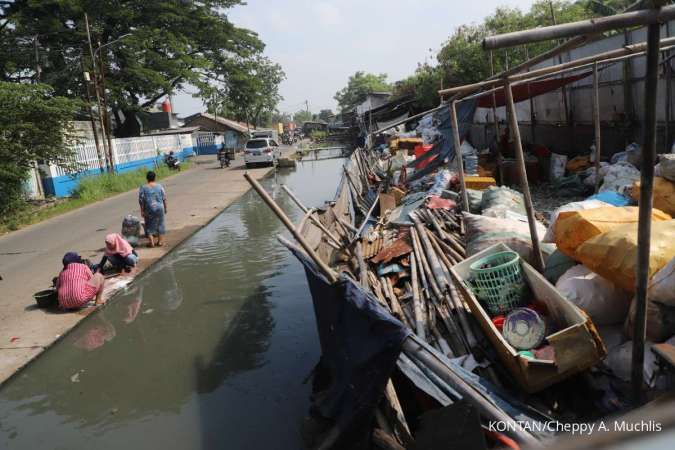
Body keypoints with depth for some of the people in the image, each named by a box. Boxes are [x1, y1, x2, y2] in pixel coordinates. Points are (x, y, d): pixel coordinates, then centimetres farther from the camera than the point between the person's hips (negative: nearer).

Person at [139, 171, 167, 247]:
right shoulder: (159, 186, -1)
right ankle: (160, 241, 15)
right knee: (160, 224, 11)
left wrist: (142, 211, 1)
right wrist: (165, 208, 11)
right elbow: (164, 198, 1)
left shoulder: (143, 188, -4)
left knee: (150, 226, 8)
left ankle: (152, 241, 0)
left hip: (149, 209, -1)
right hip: (159, 208, 1)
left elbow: (141, 200, -5)